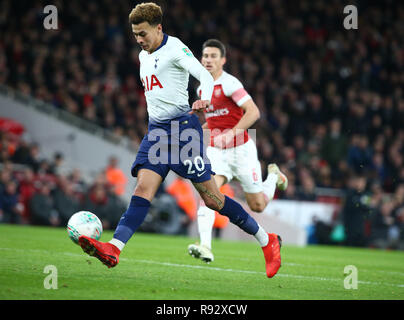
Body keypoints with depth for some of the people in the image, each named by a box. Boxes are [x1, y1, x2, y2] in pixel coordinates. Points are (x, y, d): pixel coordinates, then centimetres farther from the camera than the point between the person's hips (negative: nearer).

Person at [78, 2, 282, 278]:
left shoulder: (174, 48, -7)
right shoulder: (144, 56, 17)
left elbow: (205, 75, -21)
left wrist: (204, 100, -40)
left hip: (183, 126, -7)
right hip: (156, 130, 7)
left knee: (211, 197, -5)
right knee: (143, 188, -11)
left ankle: (267, 241, 8)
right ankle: (113, 250, -27)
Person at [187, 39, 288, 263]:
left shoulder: (229, 84, -16)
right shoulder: (202, 88, 8)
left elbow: (253, 112, -23)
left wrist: (231, 134, -31)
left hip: (240, 150, -5)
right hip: (216, 151, 5)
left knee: (258, 206, 7)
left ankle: (273, 176, 39)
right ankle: (205, 247, -31)